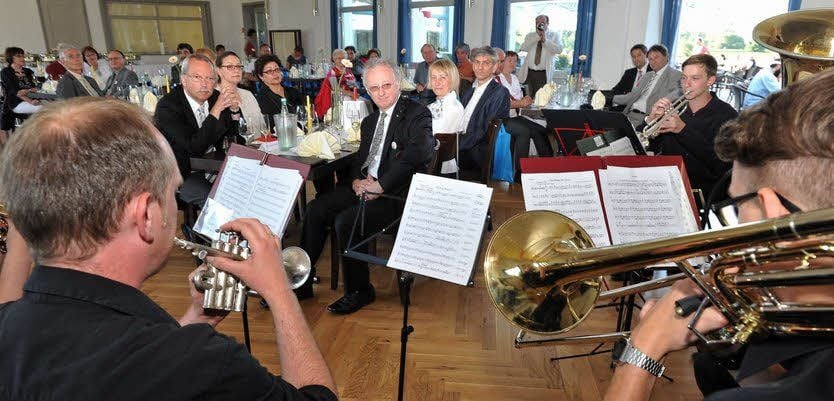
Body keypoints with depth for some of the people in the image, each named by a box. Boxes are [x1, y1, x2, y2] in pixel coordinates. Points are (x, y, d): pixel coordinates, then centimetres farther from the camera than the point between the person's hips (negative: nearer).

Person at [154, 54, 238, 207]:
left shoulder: (215, 97, 1)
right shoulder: (167, 106, -15)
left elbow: (234, 134, 7)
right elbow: (195, 148, -25)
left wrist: (234, 108, -12)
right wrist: (216, 109, -29)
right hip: (182, 175, -6)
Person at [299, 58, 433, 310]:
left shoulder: (418, 115, -6)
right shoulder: (370, 121, 20)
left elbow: (417, 154, -23)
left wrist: (379, 186, -23)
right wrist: (356, 181, -4)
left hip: (396, 194, -8)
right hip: (363, 186, 8)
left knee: (345, 221, -25)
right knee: (316, 209, -9)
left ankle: (359, 291, -5)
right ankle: (301, 281, 2)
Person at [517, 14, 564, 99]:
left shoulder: (554, 35, 8)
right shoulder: (530, 35, 13)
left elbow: (559, 49, -9)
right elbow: (523, 48, -6)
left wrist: (545, 40, -13)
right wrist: (537, 36, -11)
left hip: (544, 74, -2)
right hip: (529, 73, 2)